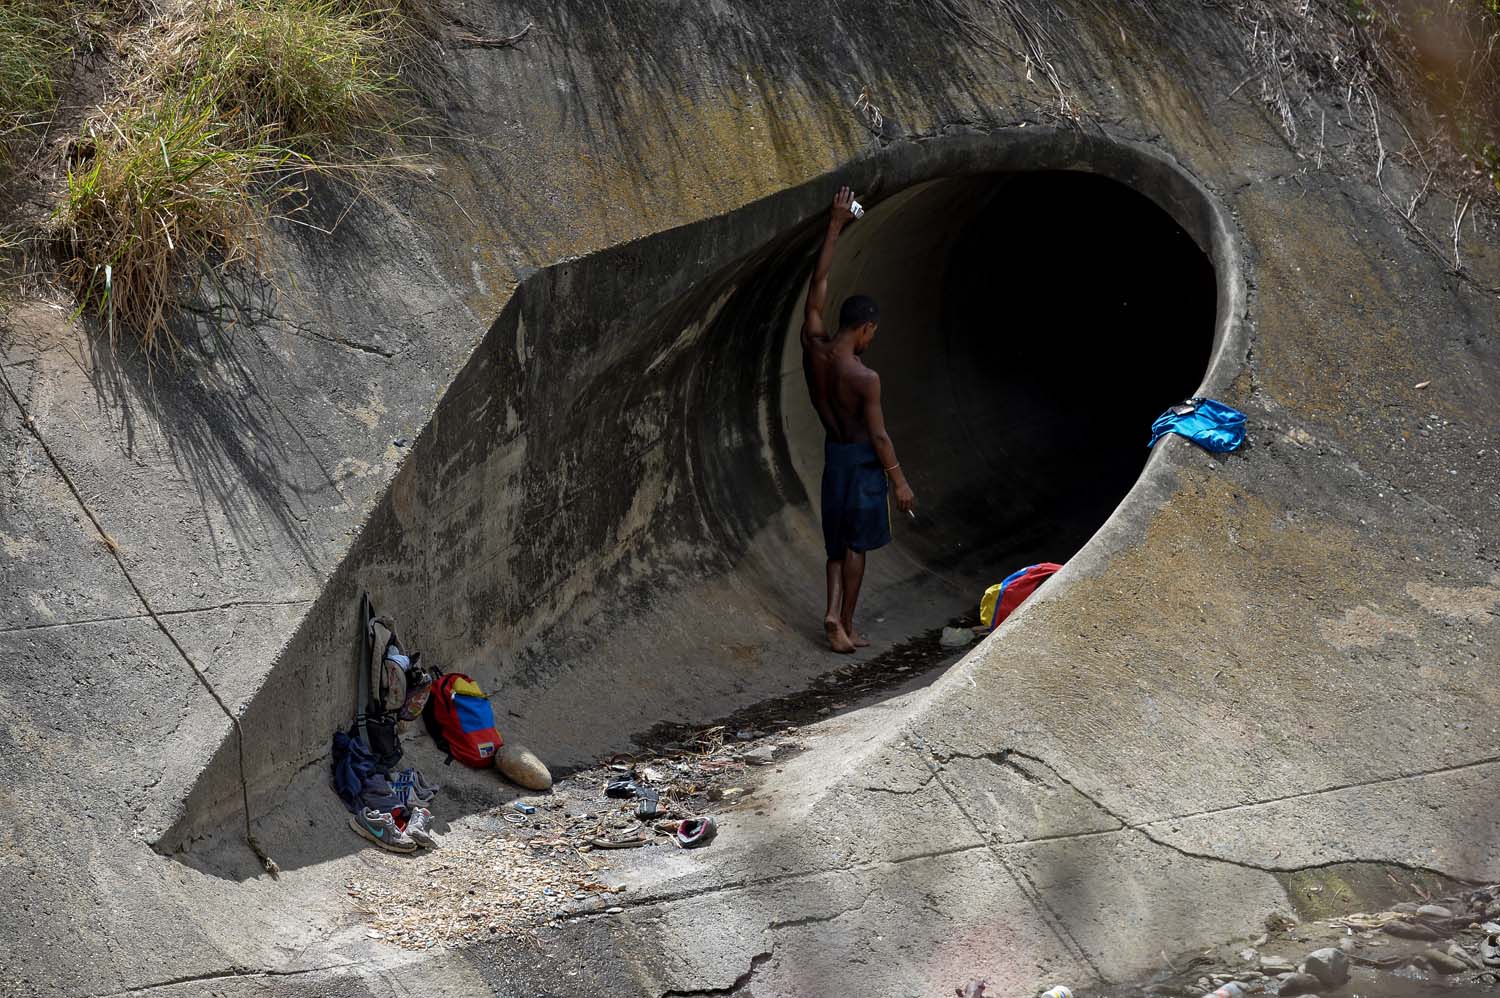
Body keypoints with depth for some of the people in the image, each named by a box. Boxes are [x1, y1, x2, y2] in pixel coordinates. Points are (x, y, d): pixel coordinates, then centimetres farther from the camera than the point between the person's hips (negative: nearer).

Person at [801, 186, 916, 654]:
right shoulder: (864, 377, -22)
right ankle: (846, 624, 11)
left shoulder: (813, 348, -8)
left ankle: (834, 614, 0)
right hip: (861, 458, -6)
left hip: (832, 452, 6)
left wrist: (836, 225, 1)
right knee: (855, 544, 5)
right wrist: (899, 480, -6)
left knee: (838, 542, 14)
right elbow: (879, 435, -16)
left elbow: (817, 288, -1)